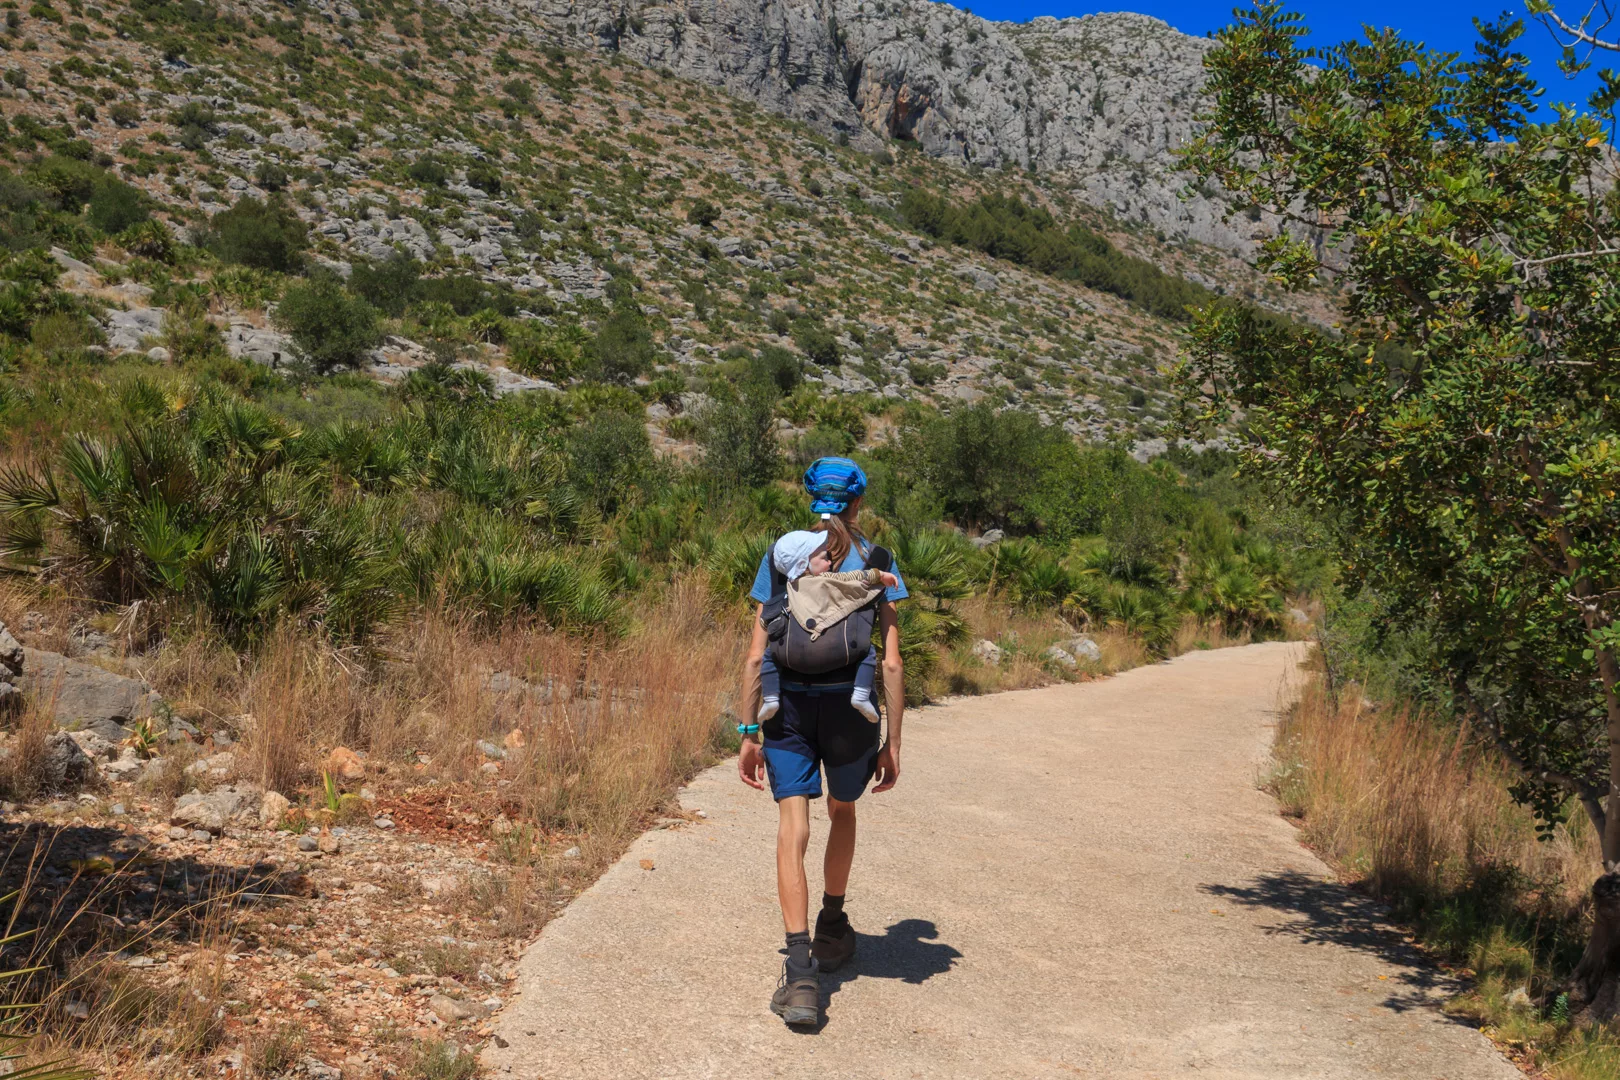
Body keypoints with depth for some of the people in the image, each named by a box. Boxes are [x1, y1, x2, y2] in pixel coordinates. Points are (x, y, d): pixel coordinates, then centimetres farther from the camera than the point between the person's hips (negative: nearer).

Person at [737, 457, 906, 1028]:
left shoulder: (779, 556, 4)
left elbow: (756, 655, 0)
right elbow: (892, 663, -3)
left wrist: (748, 734, 4)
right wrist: (892, 742, 3)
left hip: (788, 707, 0)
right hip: (850, 705, 1)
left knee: (793, 831, -4)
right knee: (843, 811, 25)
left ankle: (801, 971, -15)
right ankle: (832, 929, 41)